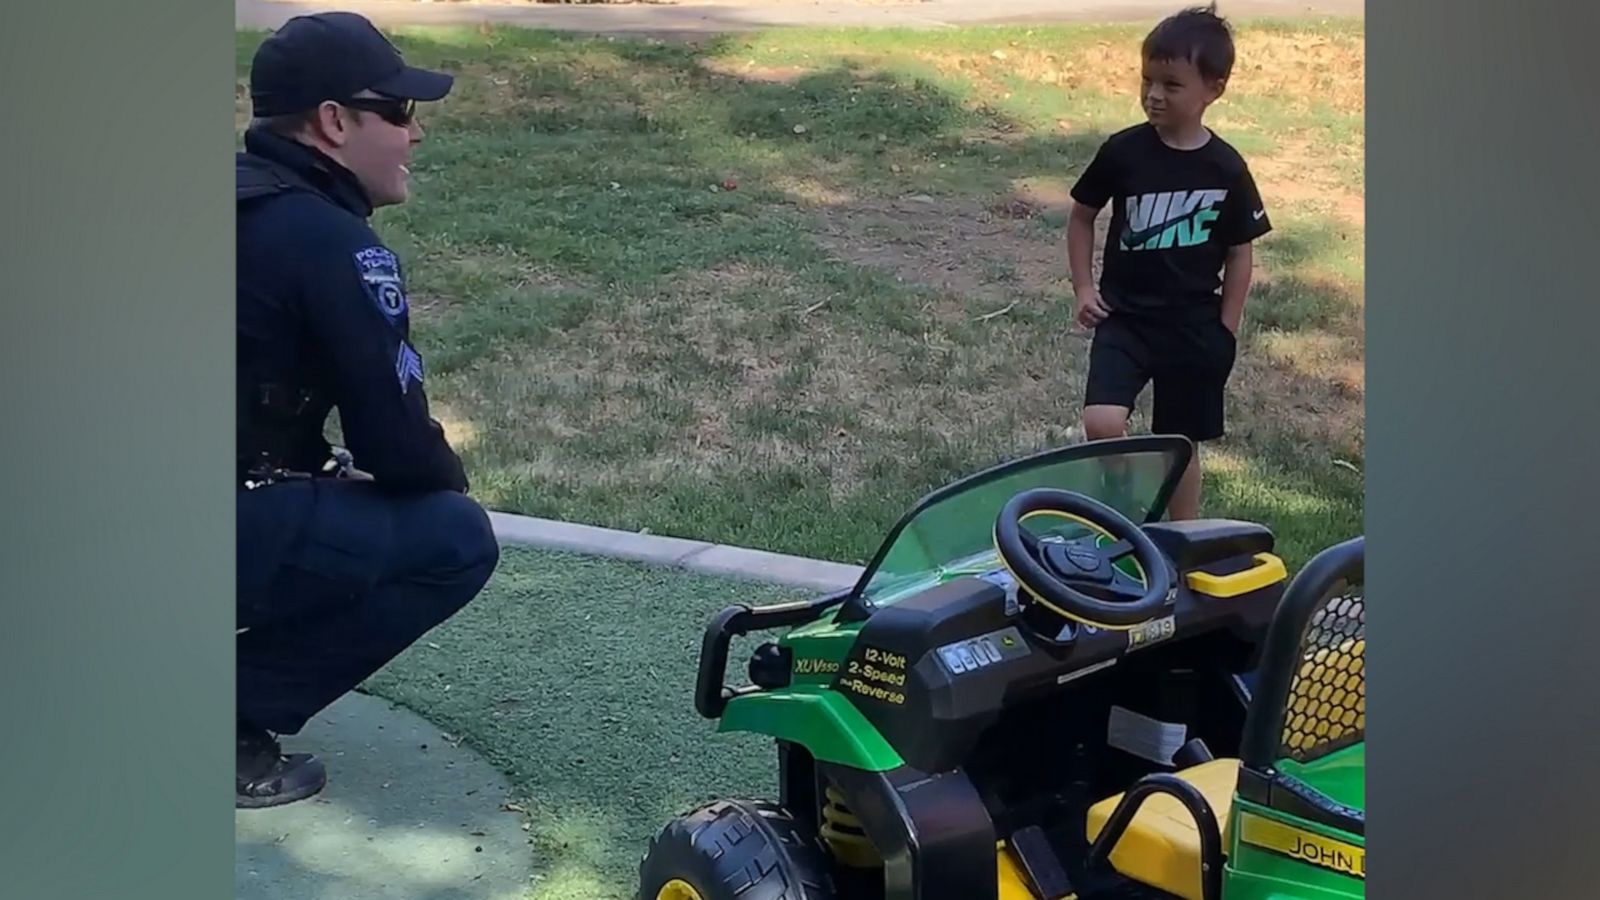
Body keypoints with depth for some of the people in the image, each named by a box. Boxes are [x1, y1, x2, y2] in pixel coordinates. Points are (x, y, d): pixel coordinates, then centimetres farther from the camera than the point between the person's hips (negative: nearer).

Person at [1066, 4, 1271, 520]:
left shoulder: (1226, 169, -6)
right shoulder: (1122, 152, -6)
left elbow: (1239, 253, 3)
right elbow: (1082, 216, 8)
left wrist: (1226, 331, 1)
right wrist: (1083, 288, -1)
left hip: (1194, 326, 1)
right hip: (1124, 316, 0)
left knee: (1180, 445, 11)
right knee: (1102, 425, -19)